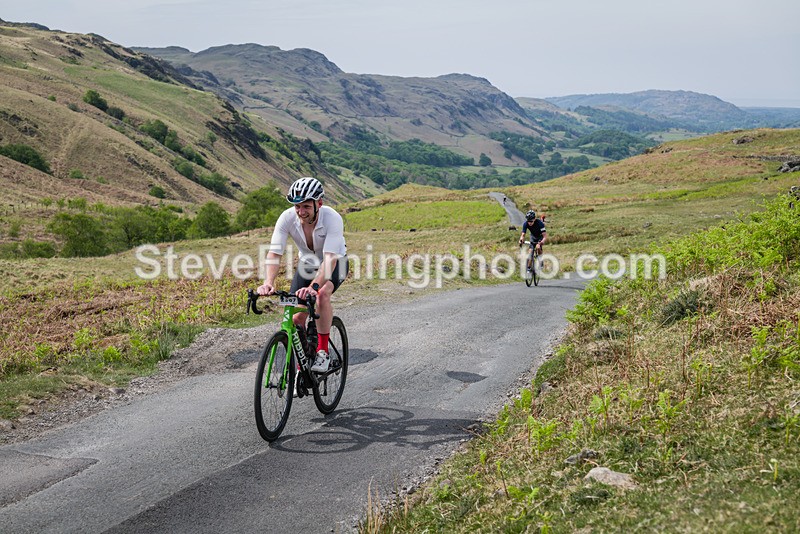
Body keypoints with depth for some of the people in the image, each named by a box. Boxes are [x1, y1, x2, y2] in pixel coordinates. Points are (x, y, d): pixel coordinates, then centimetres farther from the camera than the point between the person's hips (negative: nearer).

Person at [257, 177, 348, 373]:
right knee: (297, 318, -10)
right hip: (307, 264, 3)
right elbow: (274, 253, -32)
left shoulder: (332, 218, -35)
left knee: (322, 294, -35)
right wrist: (268, 282, -50)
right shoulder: (287, 218, -26)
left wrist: (313, 286, -59)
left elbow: (330, 259, -45)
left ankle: (323, 352, -20)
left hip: (335, 263, -3)